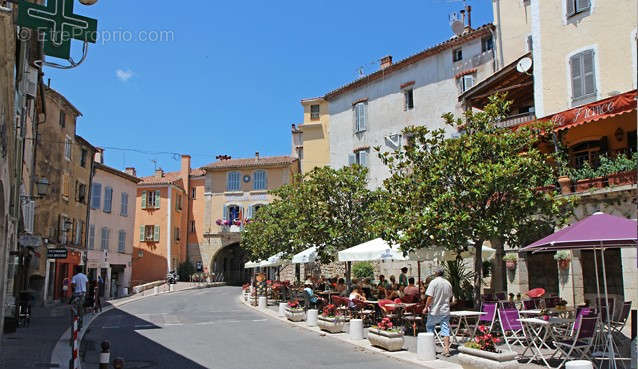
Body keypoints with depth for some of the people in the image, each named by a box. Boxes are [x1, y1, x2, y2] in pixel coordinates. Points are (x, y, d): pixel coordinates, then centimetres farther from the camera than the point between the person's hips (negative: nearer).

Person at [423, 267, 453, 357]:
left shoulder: (434, 282, -11)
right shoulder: (448, 283, 6)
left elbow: (430, 297, -15)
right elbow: (450, 297, 15)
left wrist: (426, 307, -6)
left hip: (434, 311, -4)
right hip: (445, 310, 4)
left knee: (429, 327, 14)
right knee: (445, 330, 3)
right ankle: (446, 349, -1)